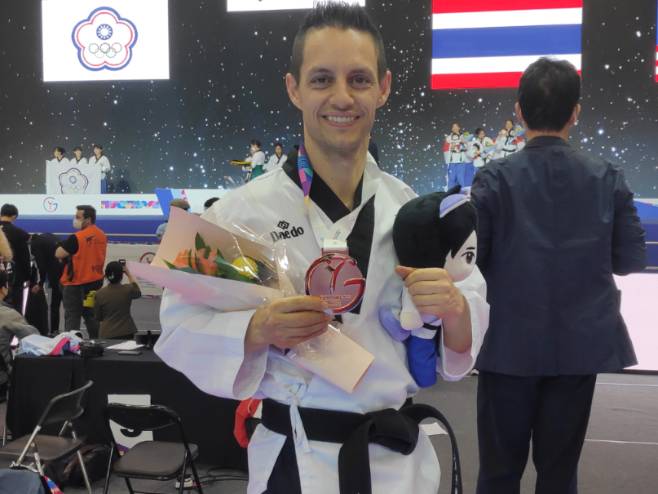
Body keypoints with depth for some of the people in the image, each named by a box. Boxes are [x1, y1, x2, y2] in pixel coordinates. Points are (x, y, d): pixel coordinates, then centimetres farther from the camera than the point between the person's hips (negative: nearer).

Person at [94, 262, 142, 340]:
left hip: (106, 335, 1)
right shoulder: (128, 290, -6)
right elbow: (138, 293, 20)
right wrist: (129, 274, 22)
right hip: (126, 333, 0)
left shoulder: (99, 294, -3)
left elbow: (98, 318, 7)